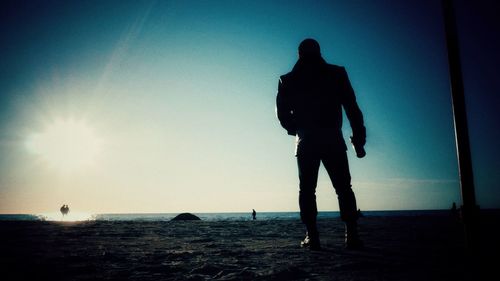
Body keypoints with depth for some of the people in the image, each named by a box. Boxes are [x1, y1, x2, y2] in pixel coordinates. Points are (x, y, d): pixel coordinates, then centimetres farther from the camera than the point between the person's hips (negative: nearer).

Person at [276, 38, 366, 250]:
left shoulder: (288, 80, 9)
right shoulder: (336, 74, 7)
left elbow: (282, 112, 4)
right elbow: (352, 108, 1)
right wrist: (358, 140, 3)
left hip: (306, 142, 1)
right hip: (333, 140, 0)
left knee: (307, 189, 5)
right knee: (343, 187, 6)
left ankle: (312, 237, -1)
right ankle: (351, 236, 0)